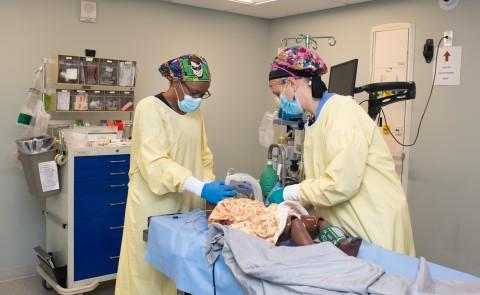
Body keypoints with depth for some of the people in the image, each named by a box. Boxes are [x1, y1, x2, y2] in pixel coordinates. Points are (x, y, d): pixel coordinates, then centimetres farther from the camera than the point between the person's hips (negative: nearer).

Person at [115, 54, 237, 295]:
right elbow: (154, 162, -22)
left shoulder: (195, 112, 10)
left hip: (187, 205, 6)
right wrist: (202, 189, -29)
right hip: (154, 206, -6)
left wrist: (210, 185, -4)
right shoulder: (150, 108, -12)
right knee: (150, 273, 4)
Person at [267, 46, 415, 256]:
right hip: (347, 224, 8)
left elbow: (341, 183, -24)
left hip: (376, 224, -8)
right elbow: (318, 179, 9)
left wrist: (287, 194, -15)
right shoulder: (317, 119, 9)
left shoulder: (341, 110, -17)